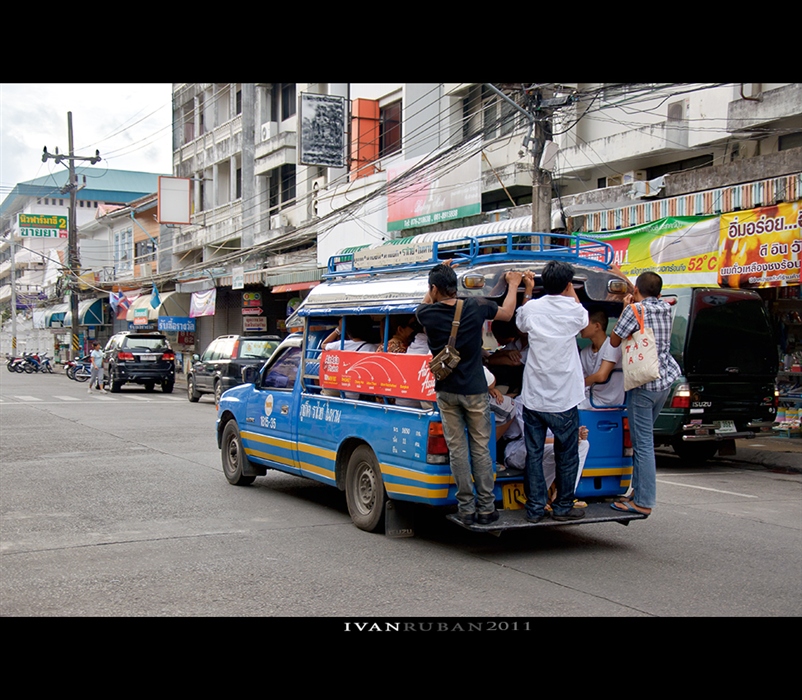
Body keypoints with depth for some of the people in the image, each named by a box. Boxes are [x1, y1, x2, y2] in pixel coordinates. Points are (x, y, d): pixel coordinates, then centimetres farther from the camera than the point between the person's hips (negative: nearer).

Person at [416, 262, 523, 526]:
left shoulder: (427, 314, -8)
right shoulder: (476, 307, -8)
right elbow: (507, 313, 11)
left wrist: (438, 278, 24)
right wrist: (513, 285, 26)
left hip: (446, 391, 0)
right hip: (474, 391, 0)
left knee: (457, 449, 5)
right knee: (480, 448, 6)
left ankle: (466, 508, 6)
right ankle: (486, 508, 9)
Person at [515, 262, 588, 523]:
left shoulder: (531, 307, -3)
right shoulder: (572, 311, -9)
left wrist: (528, 290, 27)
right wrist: (571, 290, 27)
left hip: (533, 399, 2)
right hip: (563, 401, -2)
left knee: (533, 454, 9)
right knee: (567, 456, 11)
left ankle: (535, 509, 11)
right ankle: (563, 508, 18)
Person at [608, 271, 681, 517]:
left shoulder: (635, 309, -11)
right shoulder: (666, 309, 9)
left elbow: (614, 341, -3)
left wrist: (625, 309, 5)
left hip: (643, 384, -8)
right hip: (665, 379, 8)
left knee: (643, 442, -6)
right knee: (644, 438, 17)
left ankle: (643, 502, -4)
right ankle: (639, 490, 21)